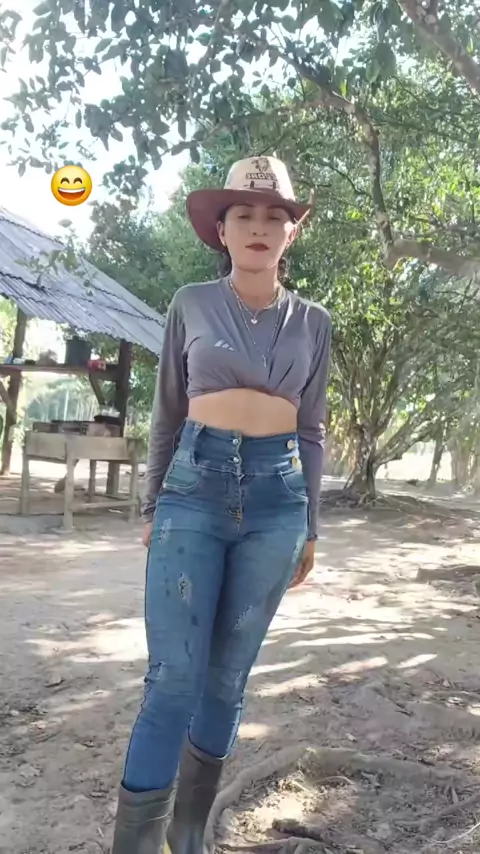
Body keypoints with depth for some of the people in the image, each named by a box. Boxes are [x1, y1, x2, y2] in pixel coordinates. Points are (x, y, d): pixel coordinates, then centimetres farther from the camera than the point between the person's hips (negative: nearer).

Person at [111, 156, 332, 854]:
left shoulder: (313, 322, 9)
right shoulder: (191, 304, 4)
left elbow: (311, 430, 12)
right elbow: (167, 414, 8)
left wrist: (309, 525, 11)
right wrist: (152, 505, 6)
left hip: (276, 496, 2)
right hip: (196, 486, -2)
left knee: (227, 678, 9)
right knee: (174, 678, -5)